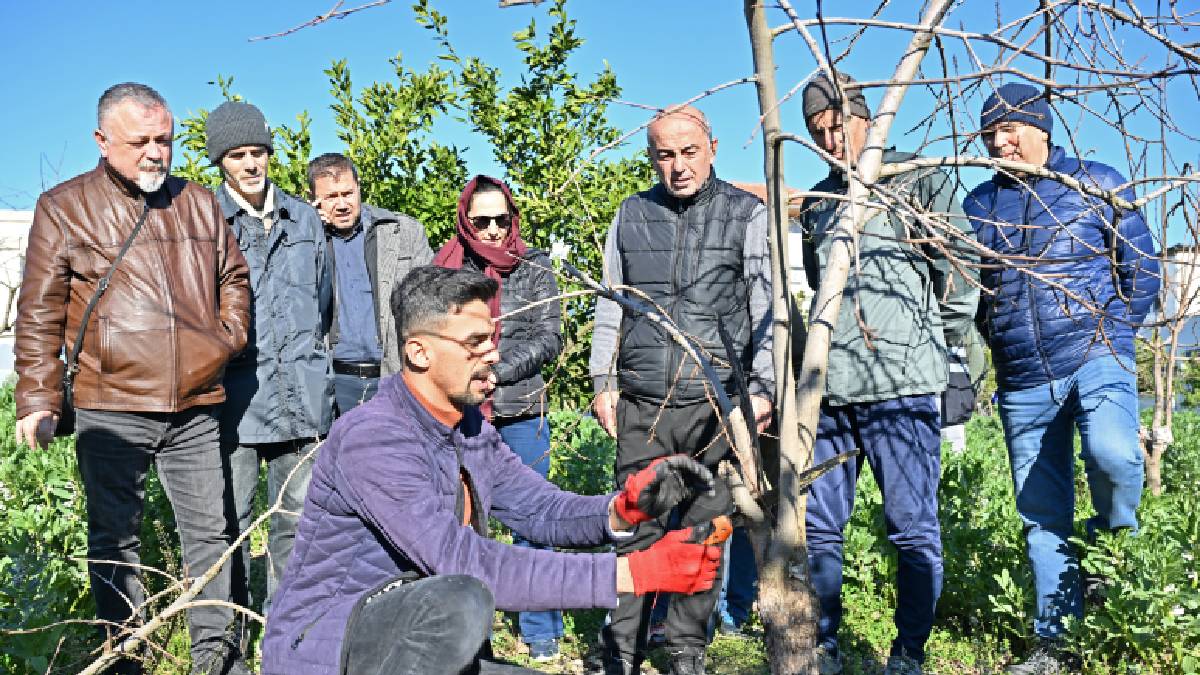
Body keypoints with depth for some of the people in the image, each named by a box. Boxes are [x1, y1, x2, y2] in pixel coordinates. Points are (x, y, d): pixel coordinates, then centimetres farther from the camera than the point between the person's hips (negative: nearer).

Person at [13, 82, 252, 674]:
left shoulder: (199, 204, 11)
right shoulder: (63, 208, 3)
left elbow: (233, 278, 23)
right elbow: (39, 315, 2)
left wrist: (229, 337, 8)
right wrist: (37, 400, -3)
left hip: (196, 408, 3)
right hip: (110, 410, -2)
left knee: (209, 533, 7)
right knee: (115, 541, 7)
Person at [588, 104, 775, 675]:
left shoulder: (747, 215, 4)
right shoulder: (631, 215, 12)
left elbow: (767, 306, 0)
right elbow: (610, 303, 16)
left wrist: (763, 387, -7)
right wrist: (602, 380, 11)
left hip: (716, 401, -2)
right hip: (641, 403, 2)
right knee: (637, 527, 3)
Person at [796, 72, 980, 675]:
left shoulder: (919, 180, 3)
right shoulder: (816, 202, 20)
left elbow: (962, 266, 1)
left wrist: (941, 344, 6)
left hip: (901, 384, -5)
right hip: (826, 387, 5)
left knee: (913, 529, -1)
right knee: (818, 526, 8)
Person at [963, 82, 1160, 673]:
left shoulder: (1097, 183, 4)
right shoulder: (979, 204, 10)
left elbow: (1142, 268, 5)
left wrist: (1111, 334, -2)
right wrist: (994, 343, 5)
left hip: (1095, 360, -3)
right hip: (1021, 383, 3)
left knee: (1111, 454, -31)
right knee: (1041, 515, 5)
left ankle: (1117, 543, 2)